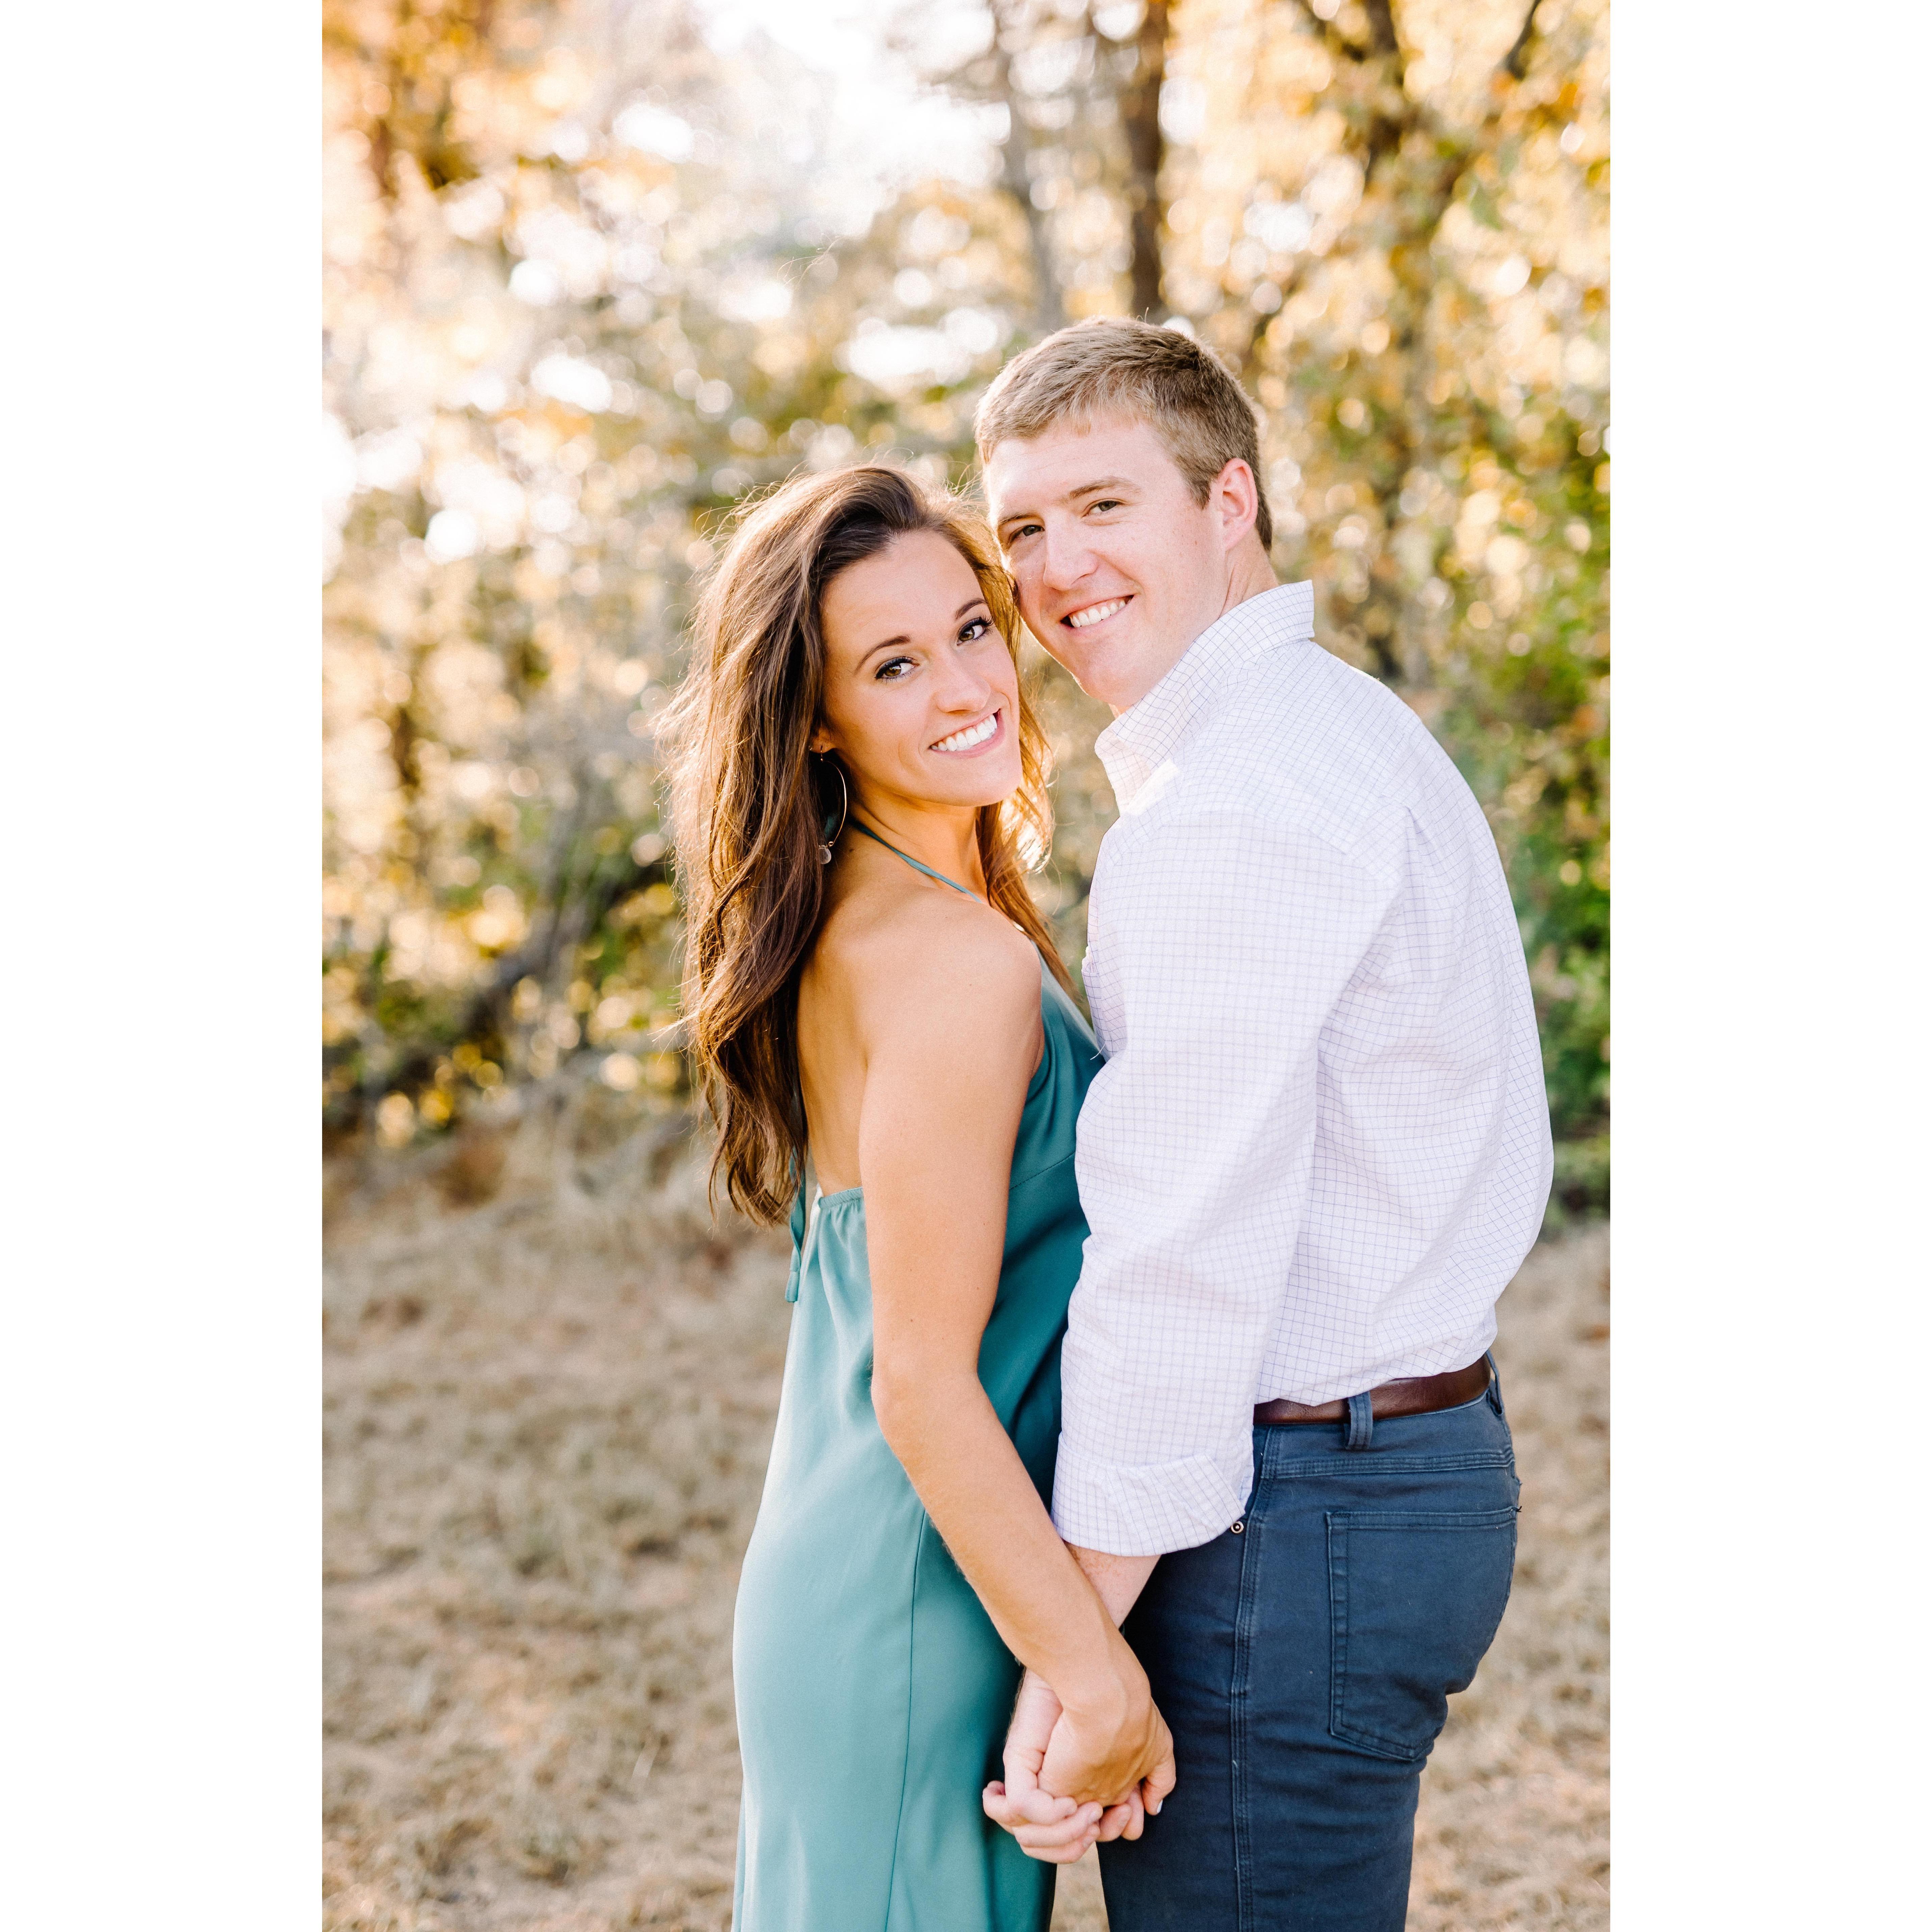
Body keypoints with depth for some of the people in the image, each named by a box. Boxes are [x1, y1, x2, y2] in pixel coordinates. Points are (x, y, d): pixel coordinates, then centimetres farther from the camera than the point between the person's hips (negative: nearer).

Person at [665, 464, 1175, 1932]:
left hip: (836, 1575, 9)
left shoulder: (852, 926, 7)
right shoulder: (959, 960, -21)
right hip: (926, 1608, -9)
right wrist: (1102, 1688, -18)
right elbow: (925, 1385, -22)